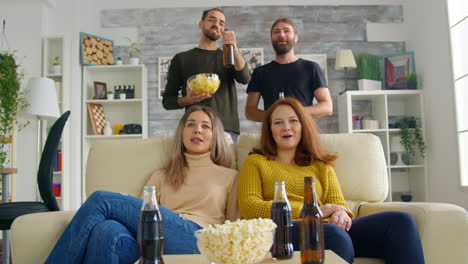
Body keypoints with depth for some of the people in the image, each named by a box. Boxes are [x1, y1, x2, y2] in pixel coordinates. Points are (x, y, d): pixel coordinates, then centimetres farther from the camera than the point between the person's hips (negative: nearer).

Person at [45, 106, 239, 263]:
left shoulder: (230, 177, 22)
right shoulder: (161, 177, 29)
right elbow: (142, 215, 18)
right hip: (154, 244, 3)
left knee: (102, 200, -18)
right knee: (108, 229, -35)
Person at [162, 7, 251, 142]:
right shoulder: (181, 59, 12)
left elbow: (245, 79, -4)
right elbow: (167, 101, 11)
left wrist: (234, 49, -19)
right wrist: (187, 100, -11)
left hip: (227, 129, 1)